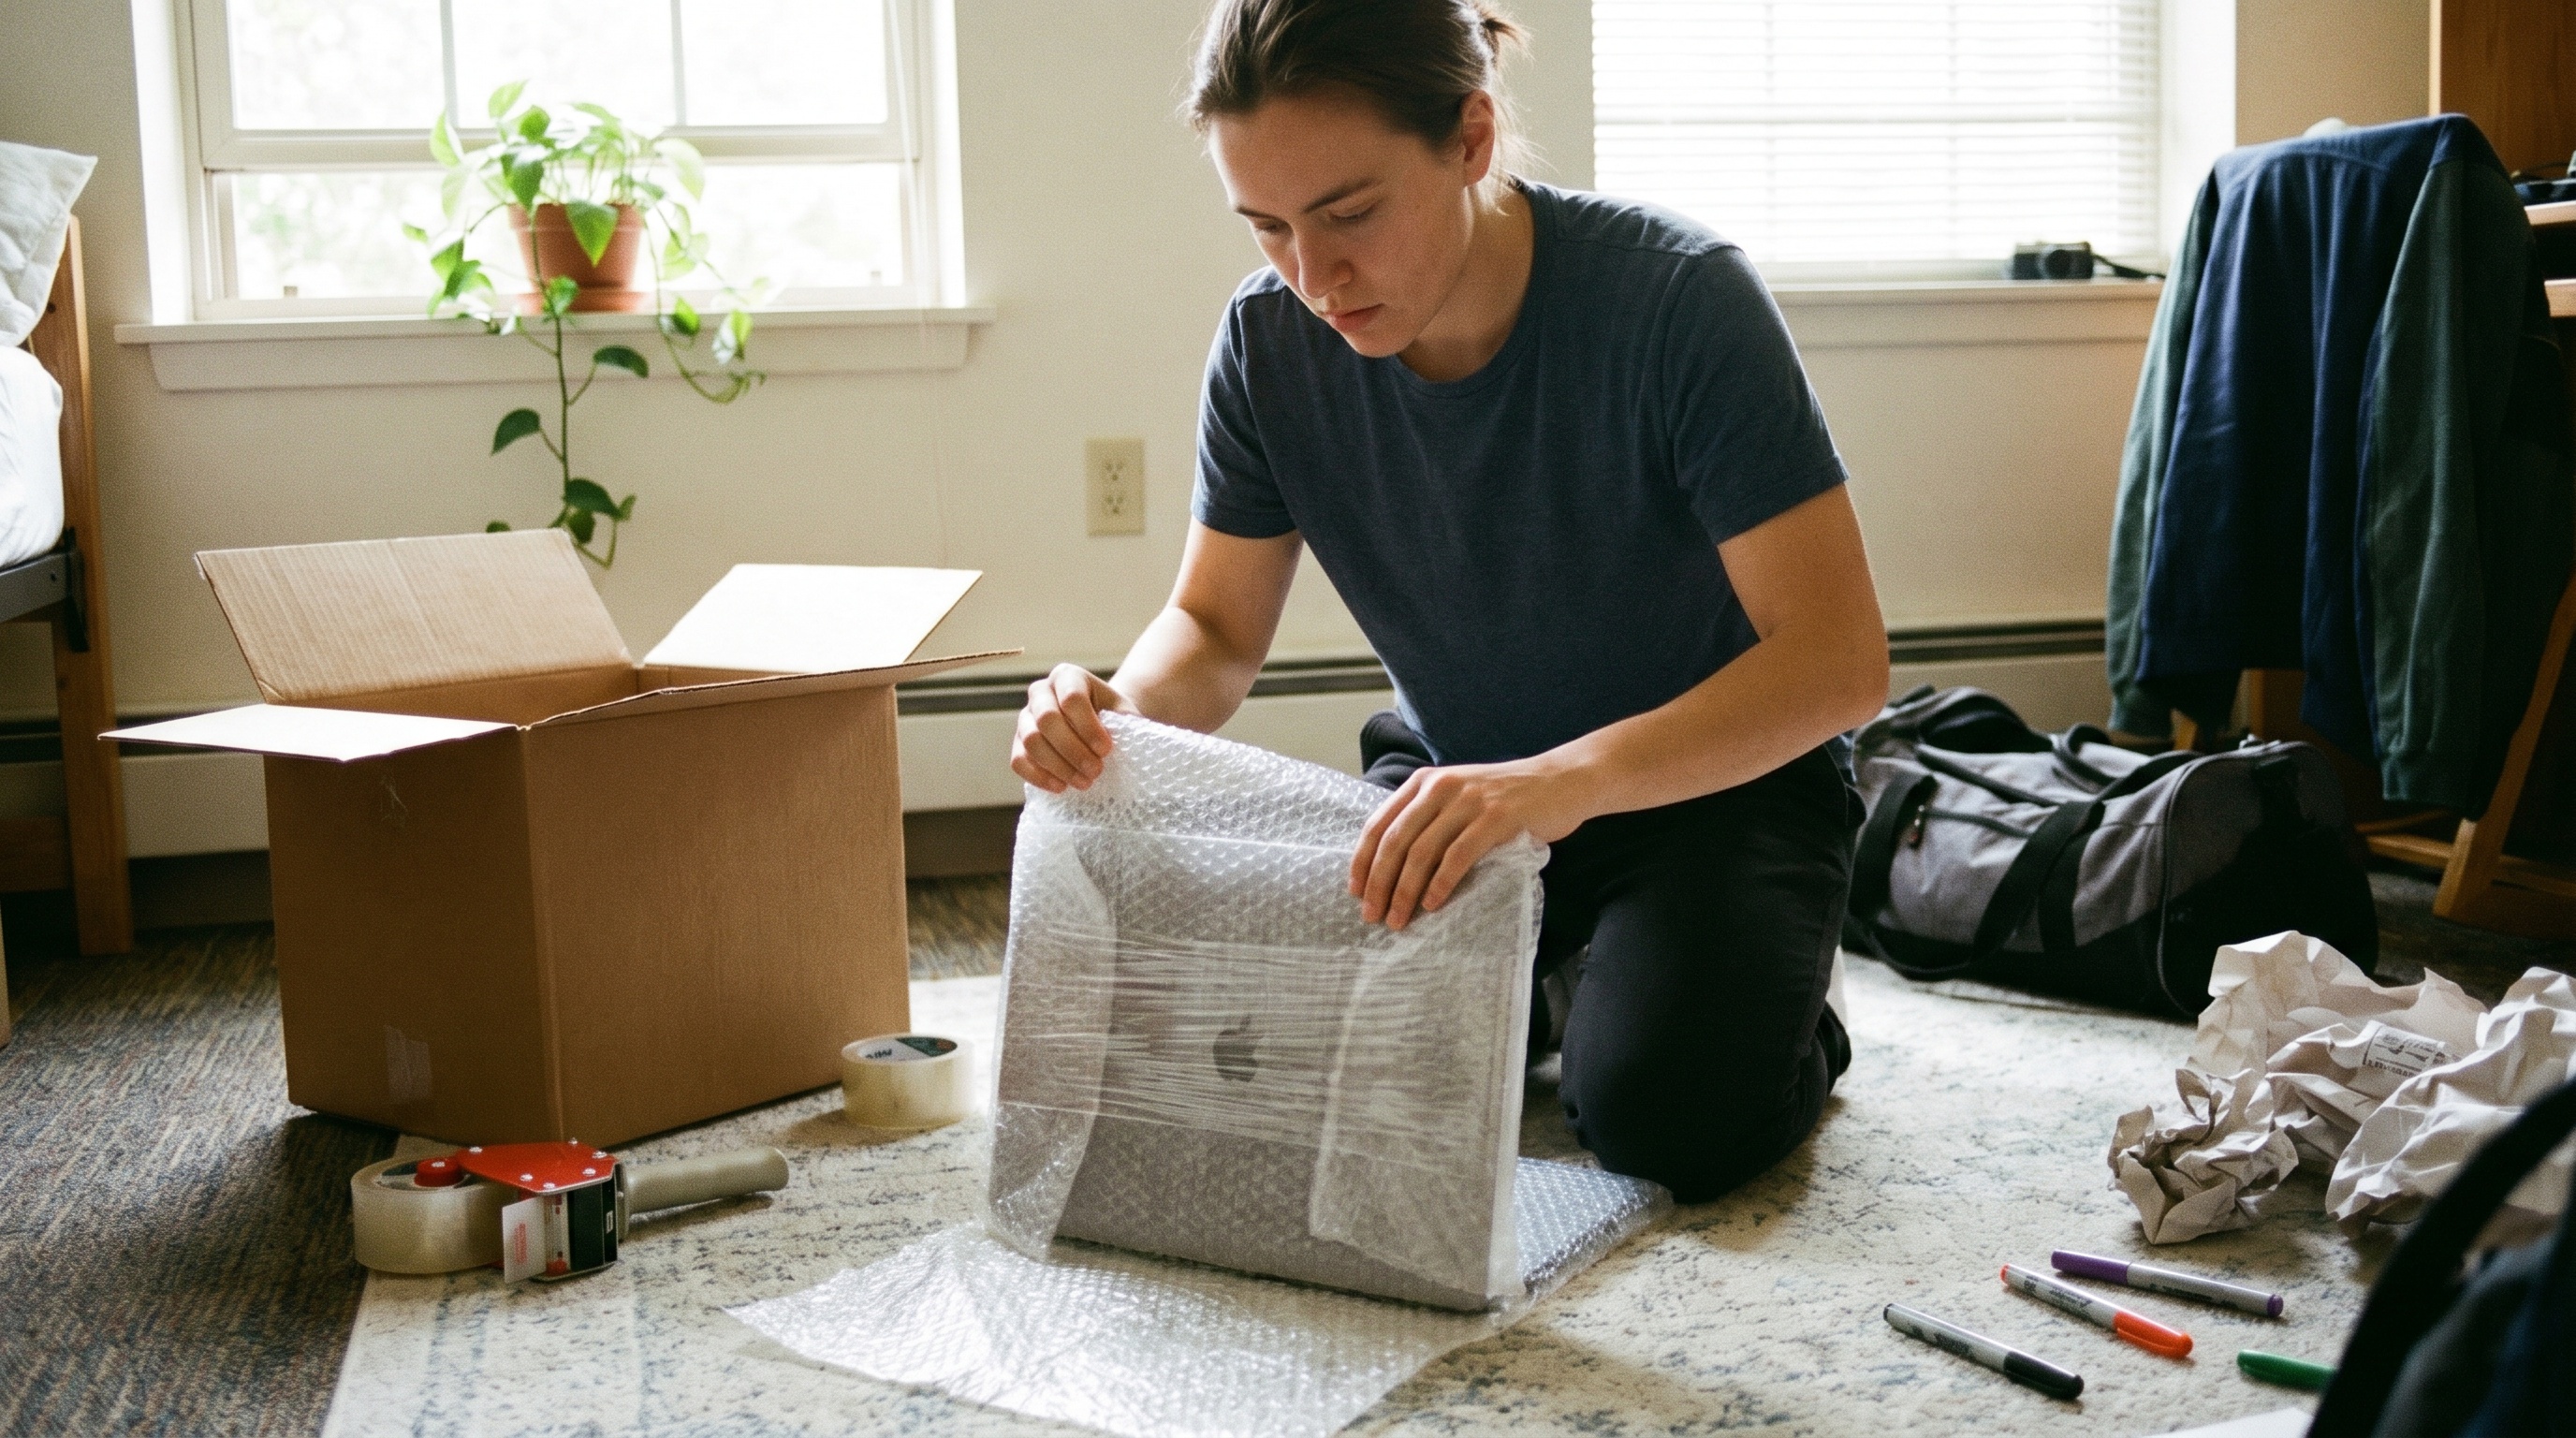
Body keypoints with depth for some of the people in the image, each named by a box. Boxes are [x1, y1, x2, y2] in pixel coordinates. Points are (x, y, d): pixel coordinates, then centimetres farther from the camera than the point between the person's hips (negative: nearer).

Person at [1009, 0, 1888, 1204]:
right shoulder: (1270, 343, -15)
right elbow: (1215, 630, -3)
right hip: (1456, 781, 5)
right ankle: (1539, 974, 15)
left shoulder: (1677, 300, -28)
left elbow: (1838, 656, -32)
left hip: (1715, 777, -4)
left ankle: (1784, 1019, 9)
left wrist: (1568, 778, -49)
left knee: (1660, 1113, -28)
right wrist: (1115, 707, -29)